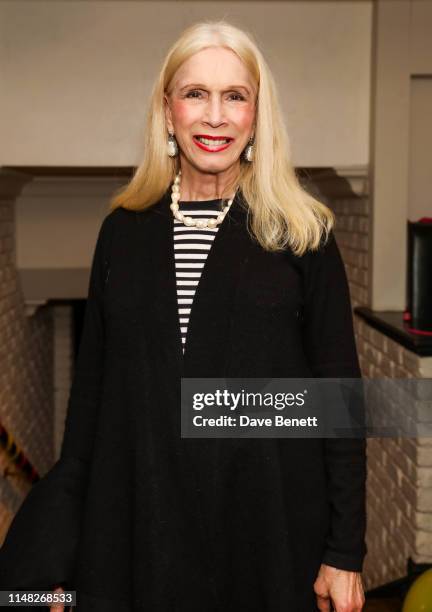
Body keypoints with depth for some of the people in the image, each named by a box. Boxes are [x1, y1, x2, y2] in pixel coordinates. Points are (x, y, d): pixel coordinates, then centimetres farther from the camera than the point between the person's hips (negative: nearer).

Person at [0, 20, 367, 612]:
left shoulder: (301, 233, -4)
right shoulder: (123, 232, 3)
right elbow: (91, 390, 7)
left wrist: (345, 554, -6)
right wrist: (64, 555, 6)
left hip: (270, 521, -2)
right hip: (141, 522, 2)